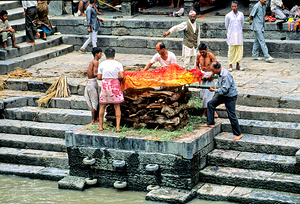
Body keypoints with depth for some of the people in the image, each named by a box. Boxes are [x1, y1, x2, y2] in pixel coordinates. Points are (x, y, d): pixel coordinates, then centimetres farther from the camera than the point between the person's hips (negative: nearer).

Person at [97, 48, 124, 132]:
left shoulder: (102, 64, 1)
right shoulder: (118, 64, -2)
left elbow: (99, 77, -1)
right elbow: (121, 76, -11)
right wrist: (118, 79, 10)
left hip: (105, 85, 1)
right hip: (115, 85, -1)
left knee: (102, 106, 13)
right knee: (117, 107, 5)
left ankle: (101, 126, 15)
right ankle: (117, 126, 0)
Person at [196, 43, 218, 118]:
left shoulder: (210, 55, -17)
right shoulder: (198, 55, -2)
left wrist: (212, 75, -19)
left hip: (209, 75, -5)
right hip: (202, 75, 5)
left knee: (207, 93, -7)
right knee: (202, 93, 2)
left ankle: (204, 112, 5)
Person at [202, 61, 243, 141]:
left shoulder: (226, 75, -28)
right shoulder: (219, 73, 2)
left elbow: (224, 89, -27)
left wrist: (214, 90, -15)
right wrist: (215, 88, 1)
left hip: (230, 96, -10)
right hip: (223, 95, 10)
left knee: (231, 115, -5)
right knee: (210, 104, 12)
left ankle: (238, 134, 7)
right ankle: (210, 123, 21)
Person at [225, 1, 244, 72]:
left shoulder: (241, 15, 2)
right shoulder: (228, 16, -4)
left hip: (239, 35, 2)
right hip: (231, 36, -2)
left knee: (239, 50, 3)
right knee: (231, 50, -2)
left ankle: (238, 65, 12)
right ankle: (230, 66, 5)